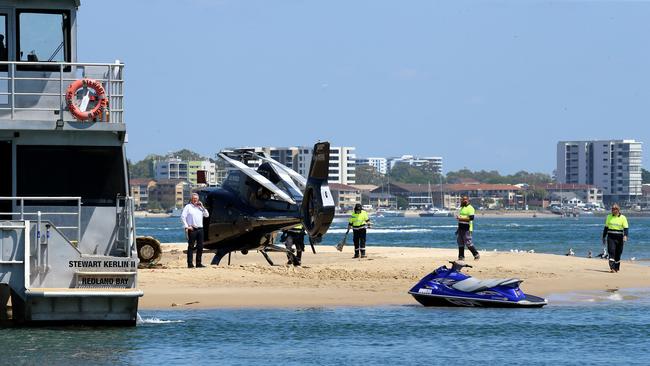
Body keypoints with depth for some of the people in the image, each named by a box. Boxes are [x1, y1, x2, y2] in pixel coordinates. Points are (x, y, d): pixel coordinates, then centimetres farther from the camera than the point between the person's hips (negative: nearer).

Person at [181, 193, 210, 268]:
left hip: (200, 229, 5)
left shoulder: (200, 207, 18)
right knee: (191, 247, -4)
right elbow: (183, 217, -5)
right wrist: (186, 226, -12)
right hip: (192, 229, -5)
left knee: (200, 247, 4)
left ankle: (198, 263, 11)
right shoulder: (188, 207, 2)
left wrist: (202, 207, 4)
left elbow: (207, 215, 13)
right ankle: (190, 264, -4)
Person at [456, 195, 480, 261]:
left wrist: (460, 218, -21)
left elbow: (471, 218, -21)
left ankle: (476, 254, 3)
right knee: (460, 242, 7)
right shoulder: (462, 208, 17)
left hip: (467, 228, -9)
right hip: (461, 228, 9)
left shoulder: (470, 208, -11)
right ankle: (461, 256, 12)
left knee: (468, 243, -8)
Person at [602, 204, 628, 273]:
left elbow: (625, 228, -5)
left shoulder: (623, 218, 0)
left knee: (618, 253, 8)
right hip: (611, 237, 1)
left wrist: (625, 236, -21)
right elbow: (606, 227, 15)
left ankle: (616, 268, 22)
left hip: (619, 238, -1)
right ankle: (612, 268, -19)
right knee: (611, 252, -13)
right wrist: (604, 237, 16)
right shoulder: (609, 217, 8)